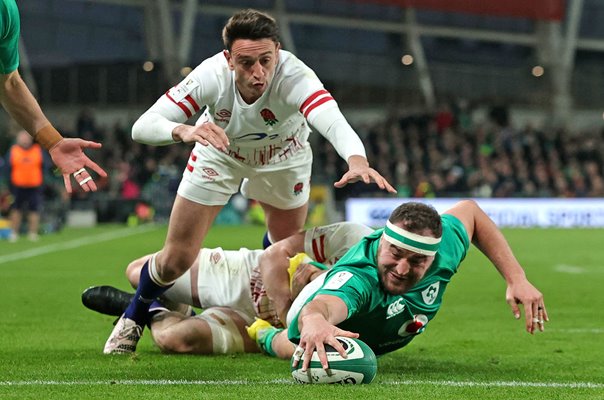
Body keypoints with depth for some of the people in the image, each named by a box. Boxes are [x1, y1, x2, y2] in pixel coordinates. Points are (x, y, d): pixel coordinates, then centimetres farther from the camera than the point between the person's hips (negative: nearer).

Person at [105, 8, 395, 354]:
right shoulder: (211, 75, -38)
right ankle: (134, 317, 30)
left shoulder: (294, 78, -42)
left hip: (283, 159, 0)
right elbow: (142, 127, -41)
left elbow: (333, 121, -62)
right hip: (219, 154, 0)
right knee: (177, 260, -2)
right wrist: (184, 131, -62)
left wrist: (357, 160, -83)